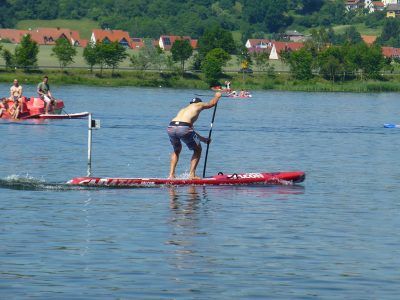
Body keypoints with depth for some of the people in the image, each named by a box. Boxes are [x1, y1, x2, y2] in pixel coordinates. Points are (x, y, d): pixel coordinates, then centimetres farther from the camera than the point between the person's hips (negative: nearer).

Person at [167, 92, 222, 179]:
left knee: (177, 150, 32)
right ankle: (192, 174, 8)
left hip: (171, 128, 6)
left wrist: (202, 138, 50)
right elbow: (212, 103, 41)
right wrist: (217, 96, 62)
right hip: (183, 128, -6)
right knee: (197, 149, 17)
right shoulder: (199, 105, 22)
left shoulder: (183, 109, 37)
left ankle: (171, 174, 21)